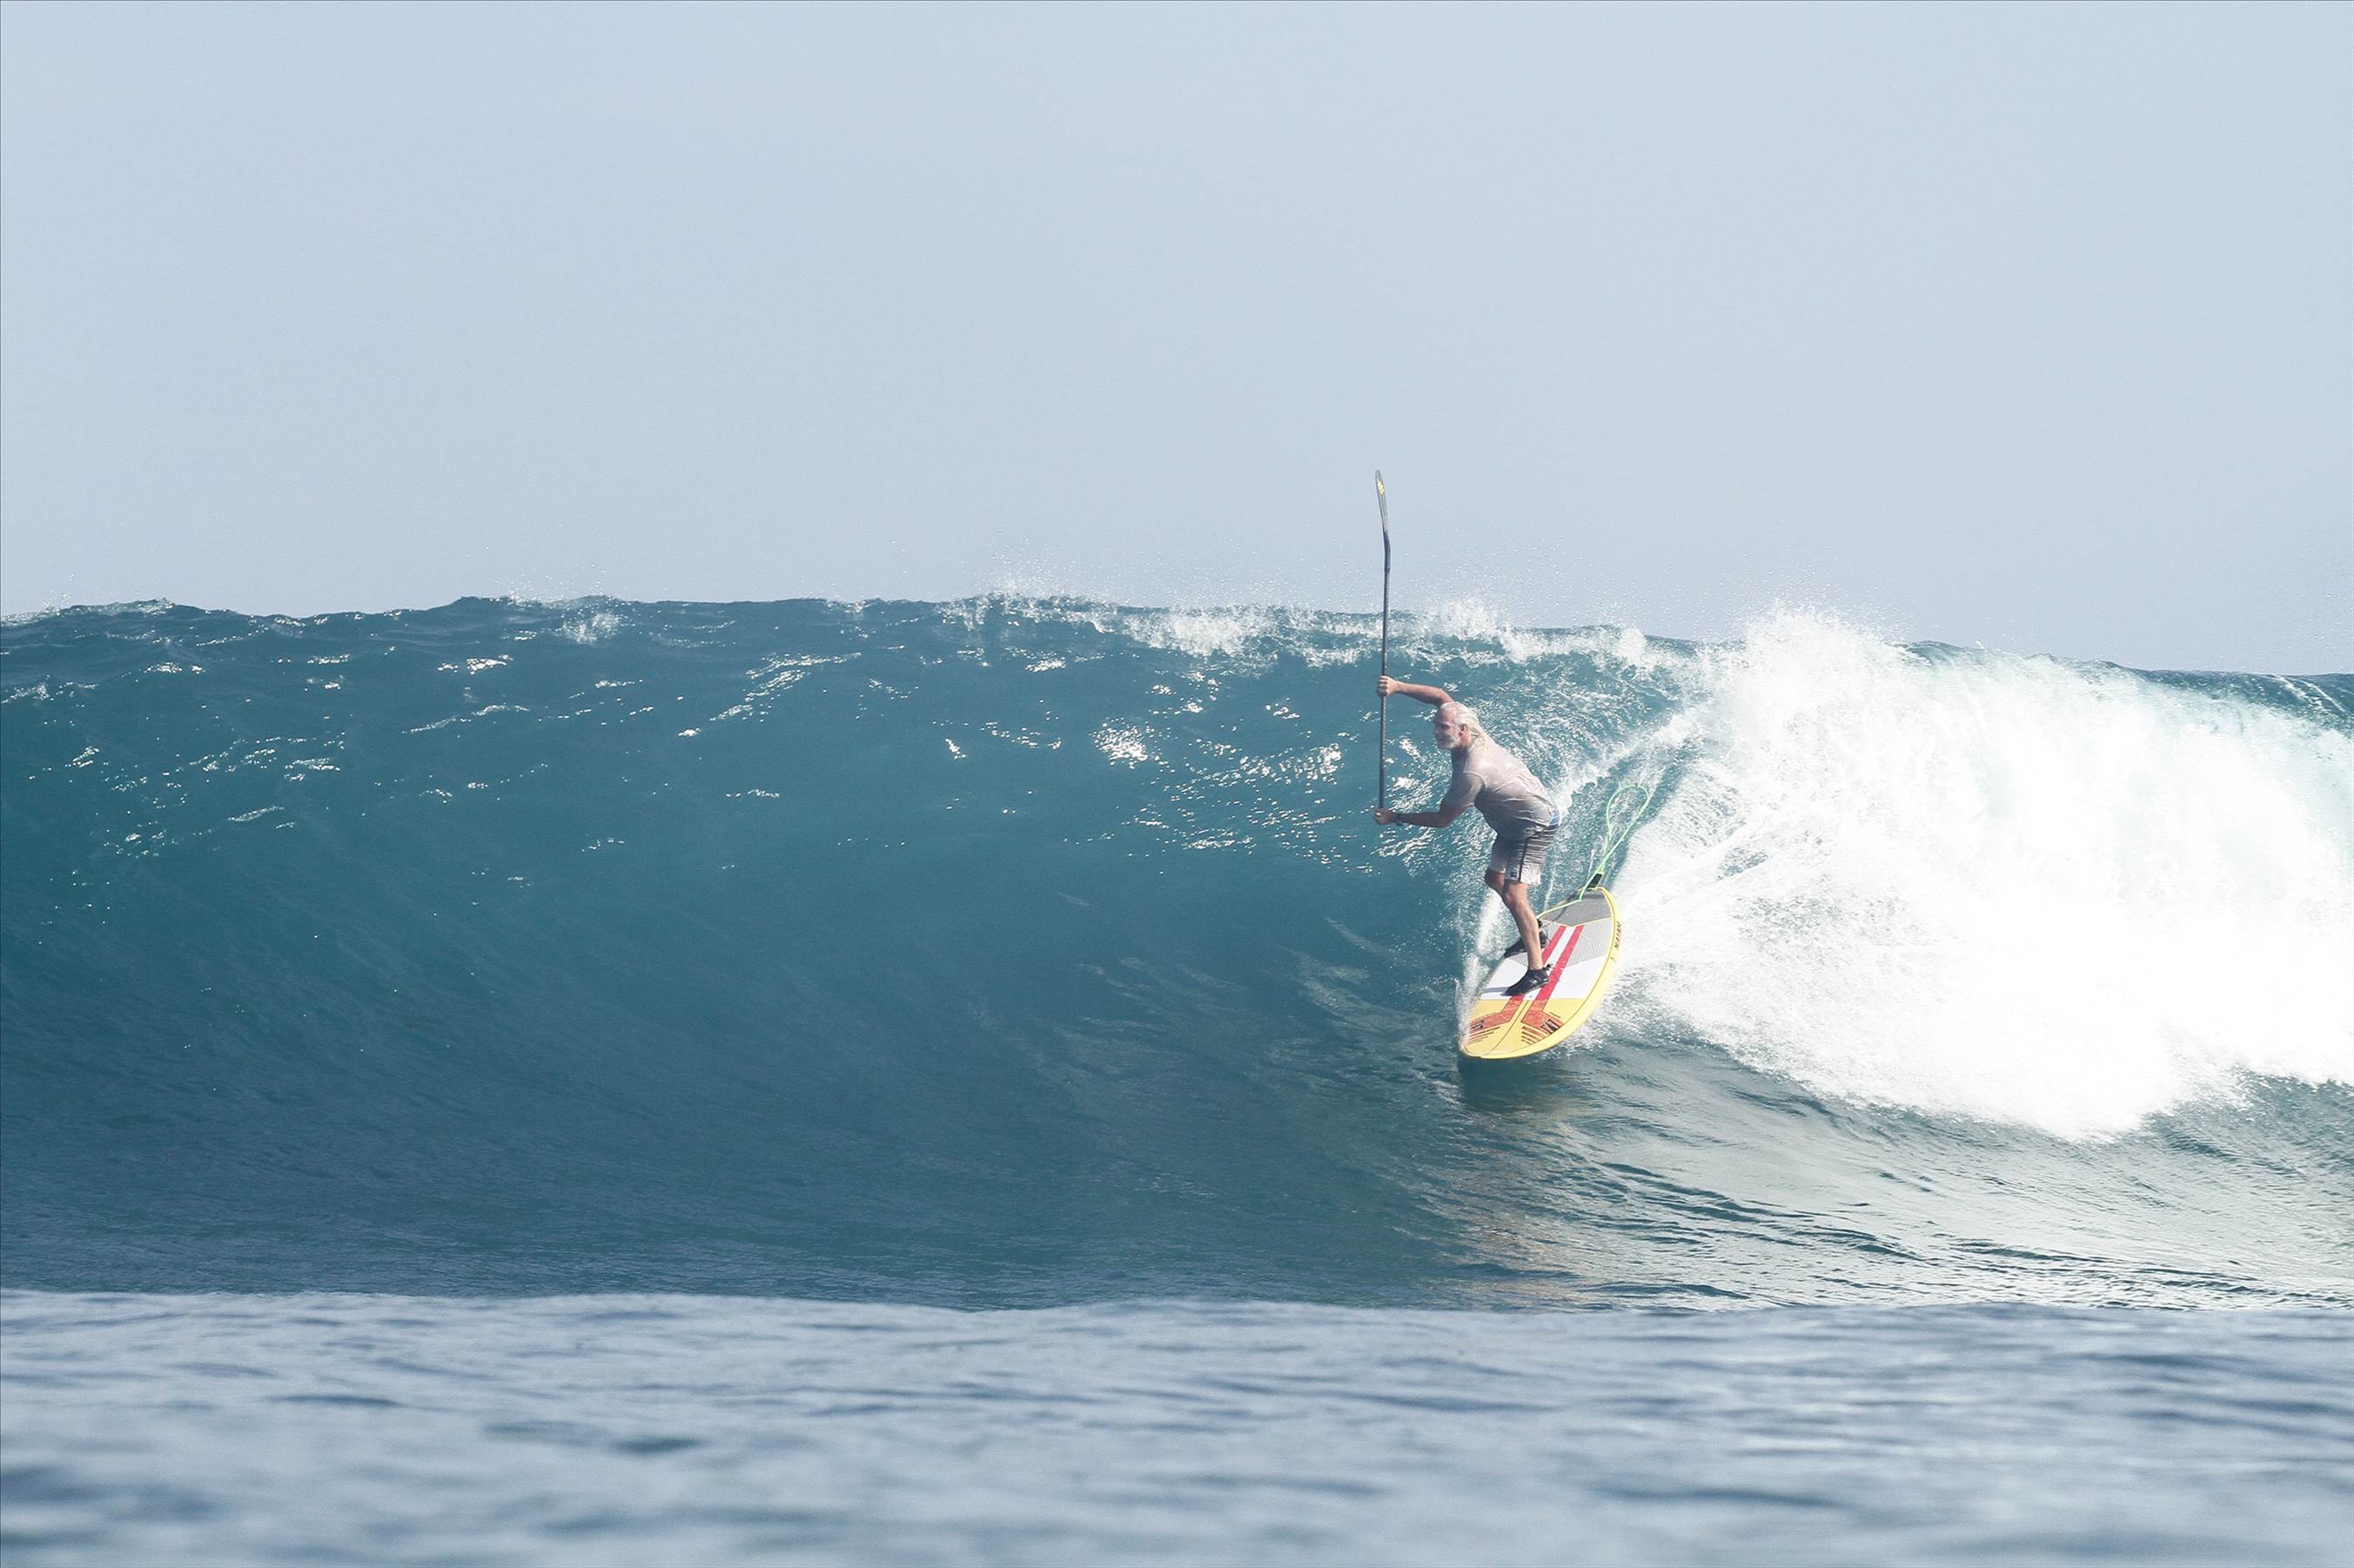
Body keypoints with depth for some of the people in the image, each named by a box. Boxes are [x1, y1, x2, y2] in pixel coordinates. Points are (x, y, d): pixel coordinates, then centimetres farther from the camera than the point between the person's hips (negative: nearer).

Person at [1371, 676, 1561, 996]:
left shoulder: (1472, 772, -33)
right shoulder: (1473, 734, -10)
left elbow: (1442, 820, -22)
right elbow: (1442, 698, 6)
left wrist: (1395, 818, -14)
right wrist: (1398, 687, -6)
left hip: (1536, 823, -10)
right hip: (1513, 823, 10)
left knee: (1513, 895, -19)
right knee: (1495, 879, 23)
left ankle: (1538, 969, -19)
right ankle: (1533, 934, 39)